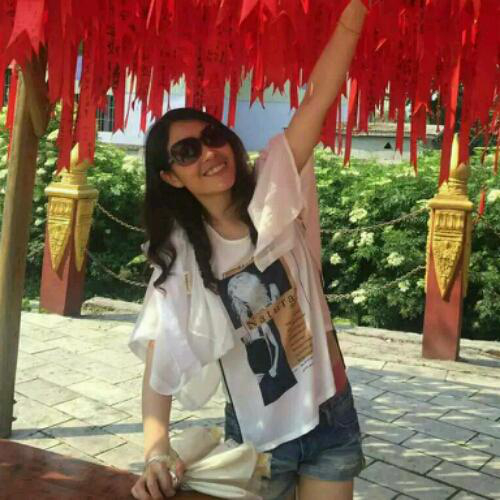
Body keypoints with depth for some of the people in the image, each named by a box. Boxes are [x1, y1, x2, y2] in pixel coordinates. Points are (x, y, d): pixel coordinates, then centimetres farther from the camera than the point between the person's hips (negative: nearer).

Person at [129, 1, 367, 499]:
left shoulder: (275, 198, -5)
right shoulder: (180, 256, -7)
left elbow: (316, 100, -15)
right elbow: (159, 361, -14)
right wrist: (156, 449, -28)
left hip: (331, 418, 2)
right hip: (257, 436, -1)